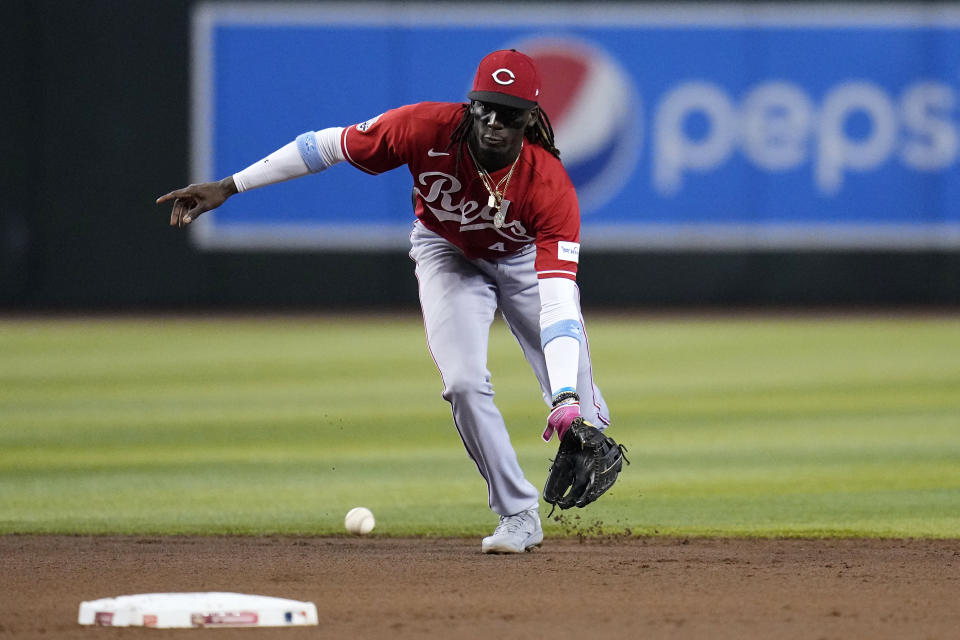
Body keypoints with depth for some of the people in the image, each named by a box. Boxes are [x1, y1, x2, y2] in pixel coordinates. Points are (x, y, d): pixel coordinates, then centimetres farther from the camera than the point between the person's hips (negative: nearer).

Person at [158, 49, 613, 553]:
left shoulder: (550, 185, -40)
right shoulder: (428, 128, -37)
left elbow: (558, 303, -47)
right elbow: (327, 146, -22)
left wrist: (566, 403, -58)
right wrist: (228, 187, -21)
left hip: (525, 256, -1)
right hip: (446, 252, 1)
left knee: (573, 392, -3)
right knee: (464, 383, -16)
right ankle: (518, 516, -2)